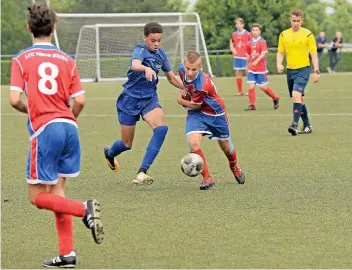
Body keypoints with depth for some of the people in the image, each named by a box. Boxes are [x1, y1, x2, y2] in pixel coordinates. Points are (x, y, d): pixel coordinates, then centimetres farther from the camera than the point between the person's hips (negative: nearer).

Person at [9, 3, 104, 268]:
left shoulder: (21, 59, -1)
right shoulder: (67, 60, 8)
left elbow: (15, 99, -9)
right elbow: (80, 100, 3)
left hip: (45, 130, -5)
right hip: (69, 127, 5)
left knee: (38, 196, 5)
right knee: (56, 193, 15)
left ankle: (85, 209, -18)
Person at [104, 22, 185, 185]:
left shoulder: (160, 54, 3)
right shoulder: (140, 50, -17)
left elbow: (172, 78, 15)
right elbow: (135, 65, -41)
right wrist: (146, 68, -62)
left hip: (149, 99, 5)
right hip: (130, 99, -5)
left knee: (161, 128, -25)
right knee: (127, 144, 6)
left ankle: (142, 173, -25)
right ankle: (109, 153, 46)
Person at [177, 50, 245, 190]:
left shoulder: (203, 85, -37)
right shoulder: (182, 70, -16)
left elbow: (195, 106, -20)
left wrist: (181, 101, -5)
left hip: (215, 114, -4)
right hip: (196, 114, 4)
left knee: (226, 147, 16)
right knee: (193, 142, -22)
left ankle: (235, 167, 52)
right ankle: (207, 178, -10)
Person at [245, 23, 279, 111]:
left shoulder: (262, 41, -7)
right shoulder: (250, 43, 7)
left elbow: (263, 53, -19)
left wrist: (256, 61, -31)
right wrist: (249, 64, 17)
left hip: (261, 68, -4)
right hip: (251, 68, 4)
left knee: (263, 87, 2)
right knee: (251, 86, -7)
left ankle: (275, 98, 25)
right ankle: (252, 105, -2)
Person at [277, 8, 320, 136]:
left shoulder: (307, 34, -5)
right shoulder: (283, 35, 6)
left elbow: (313, 54, -3)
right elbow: (280, 52, 13)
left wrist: (316, 71, -7)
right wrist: (279, 64, -6)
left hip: (303, 69, -5)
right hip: (290, 70, 5)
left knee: (296, 94, -24)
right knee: (299, 99, 12)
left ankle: (295, 124, -27)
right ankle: (307, 126, 24)